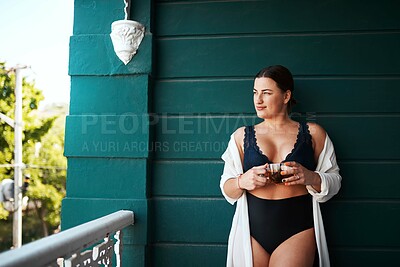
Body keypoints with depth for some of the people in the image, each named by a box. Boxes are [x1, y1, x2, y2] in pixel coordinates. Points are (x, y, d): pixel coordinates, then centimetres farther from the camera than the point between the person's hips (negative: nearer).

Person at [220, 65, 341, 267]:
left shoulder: (313, 133, 7)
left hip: (298, 229, -1)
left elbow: (334, 181, 9)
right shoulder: (242, 136, 9)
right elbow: (226, 188, 9)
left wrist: (310, 177, -12)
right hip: (252, 230, 2)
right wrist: (242, 181, -14)